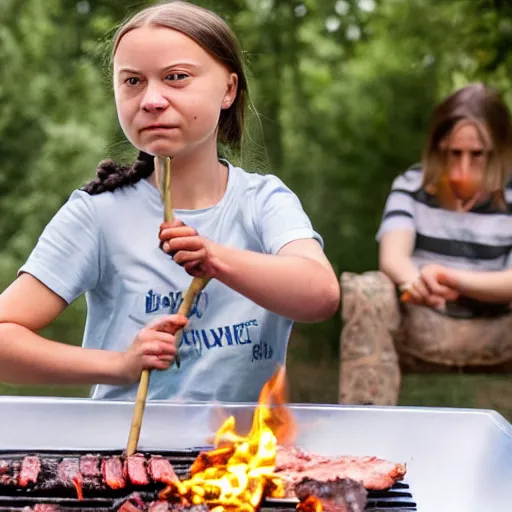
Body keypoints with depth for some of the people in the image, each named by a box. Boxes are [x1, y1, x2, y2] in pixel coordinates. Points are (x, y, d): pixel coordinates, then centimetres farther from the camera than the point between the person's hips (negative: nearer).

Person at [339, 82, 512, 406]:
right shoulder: (412, 186, 2)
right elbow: (392, 256, -15)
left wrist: (456, 279, -33)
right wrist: (413, 281, -41)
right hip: (421, 327, 1)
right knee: (366, 291, -29)